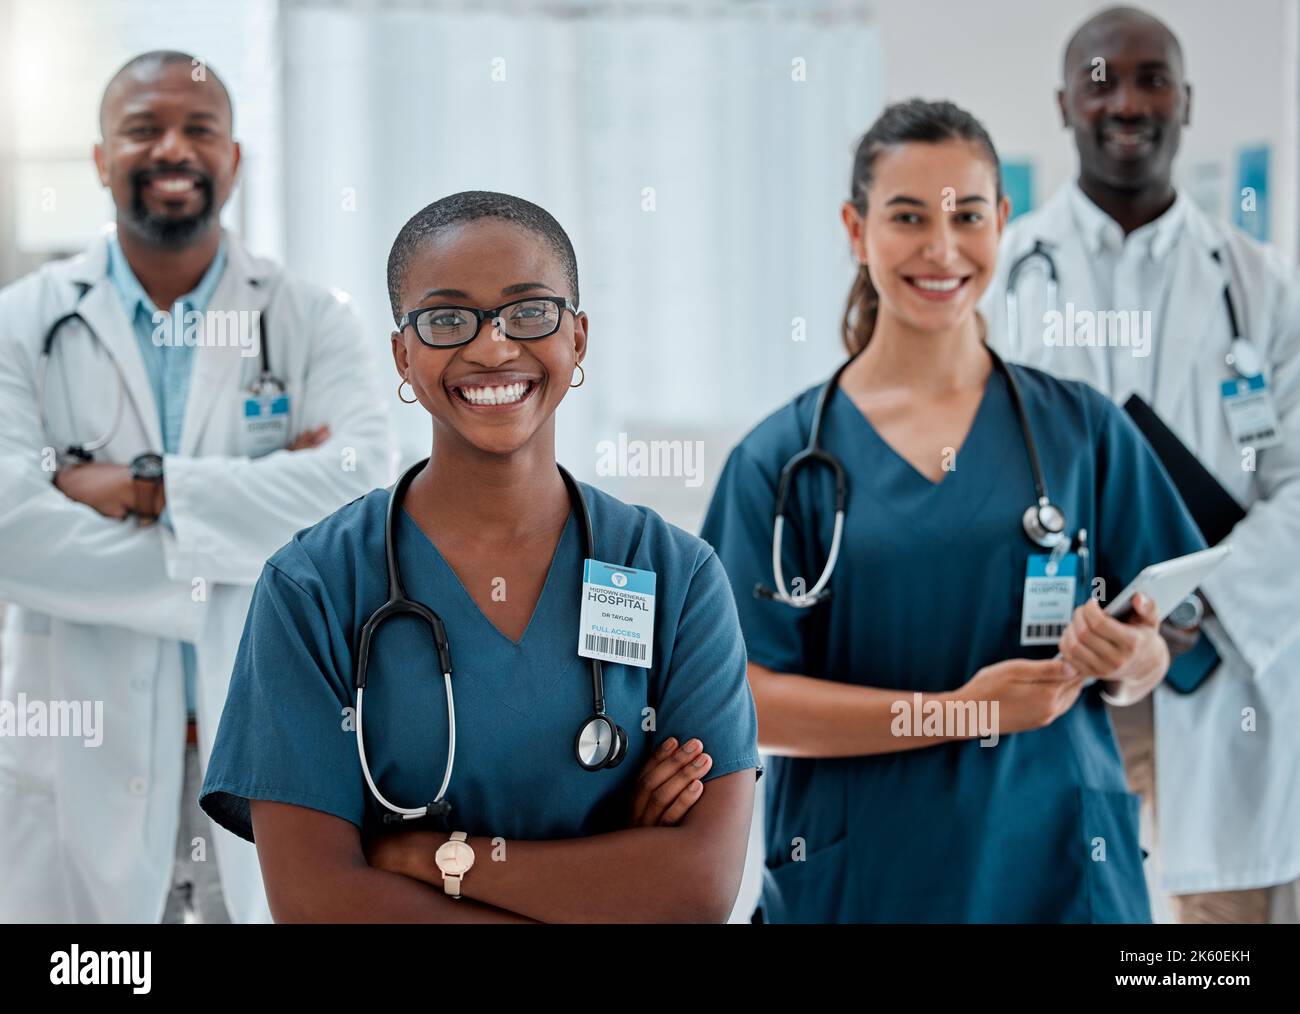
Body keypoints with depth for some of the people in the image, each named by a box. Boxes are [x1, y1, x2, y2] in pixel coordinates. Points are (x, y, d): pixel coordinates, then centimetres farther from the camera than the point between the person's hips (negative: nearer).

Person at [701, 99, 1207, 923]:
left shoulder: (1083, 430, 2)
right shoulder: (782, 458, -3)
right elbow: (747, 699, -8)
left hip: (1057, 864, 1)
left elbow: (1151, 655, 6)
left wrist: (1127, 662, -16)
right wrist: (958, 713, -17)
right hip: (860, 877, -1)